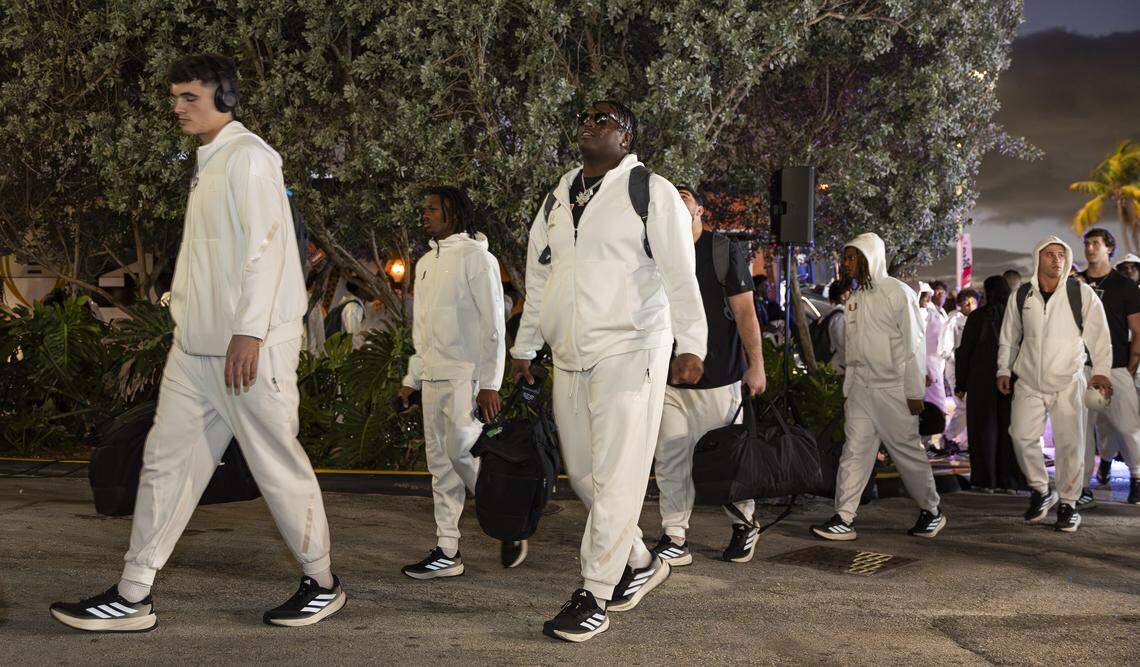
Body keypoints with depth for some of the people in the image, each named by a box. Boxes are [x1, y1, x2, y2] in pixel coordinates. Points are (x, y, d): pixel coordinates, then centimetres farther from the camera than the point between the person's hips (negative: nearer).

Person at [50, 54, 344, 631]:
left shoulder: (248, 156, -7)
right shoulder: (206, 164, 20)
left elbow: (266, 244, -16)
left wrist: (248, 332, -22)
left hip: (251, 343, -9)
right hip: (196, 345, 9)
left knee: (277, 463, 0)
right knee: (166, 459, 6)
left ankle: (322, 583, 16)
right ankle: (132, 597, 11)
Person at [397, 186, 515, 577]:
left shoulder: (475, 256, -6)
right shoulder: (425, 263, 18)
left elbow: (493, 324, -11)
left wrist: (490, 384, -17)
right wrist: (412, 379, 17)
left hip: (466, 374, -8)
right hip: (433, 377, 8)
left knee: (462, 451, -15)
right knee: (439, 460, 5)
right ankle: (447, 551, 9)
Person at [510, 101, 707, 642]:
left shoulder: (652, 192, -2)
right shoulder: (559, 197, 16)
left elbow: (680, 273, -9)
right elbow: (539, 276, 21)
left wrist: (691, 344, -18)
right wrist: (524, 347, 21)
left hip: (629, 351, -6)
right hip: (569, 355, 7)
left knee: (615, 477, -7)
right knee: (582, 473, 10)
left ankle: (595, 597, 0)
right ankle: (639, 563, 28)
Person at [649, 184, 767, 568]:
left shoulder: (723, 251, 0)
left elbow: (744, 311, -4)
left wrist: (756, 364, -9)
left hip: (718, 377, -3)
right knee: (671, 462, 0)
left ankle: (743, 526, 25)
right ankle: (674, 540, 6)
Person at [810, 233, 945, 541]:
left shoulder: (898, 293, -7)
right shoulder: (854, 298, 12)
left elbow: (913, 344, -8)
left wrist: (914, 392, -11)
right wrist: (847, 391, 14)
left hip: (893, 388, -6)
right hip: (861, 388, 6)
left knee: (907, 450, 3)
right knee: (854, 451, 0)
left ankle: (932, 510, 21)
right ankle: (844, 518, -1)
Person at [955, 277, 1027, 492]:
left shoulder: (978, 316, -5)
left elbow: (964, 351, -4)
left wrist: (960, 384, 3)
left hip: (982, 381, -2)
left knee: (984, 428, 5)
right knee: (1008, 428, 10)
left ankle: (986, 481, 6)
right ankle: (1008, 480, 13)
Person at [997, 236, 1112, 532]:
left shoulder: (1082, 294, -4)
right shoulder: (1020, 296, 3)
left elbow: (1099, 336, -2)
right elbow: (1009, 338, 15)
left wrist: (1101, 371, -10)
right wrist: (1003, 369, 10)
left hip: (1068, 383, -2)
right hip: (1028, 382, 2)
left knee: (1069, 443, -3)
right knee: (1022, 437, -6)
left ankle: (1068, 503, 13)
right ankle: (1041, 491, 17)